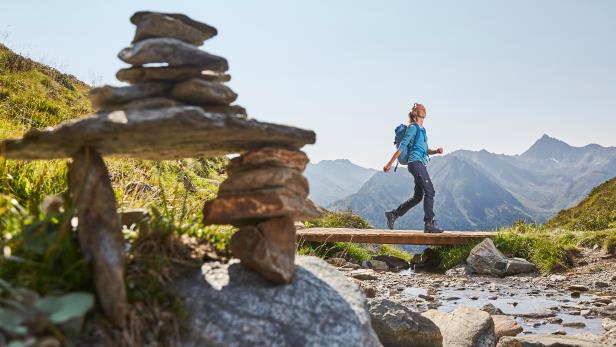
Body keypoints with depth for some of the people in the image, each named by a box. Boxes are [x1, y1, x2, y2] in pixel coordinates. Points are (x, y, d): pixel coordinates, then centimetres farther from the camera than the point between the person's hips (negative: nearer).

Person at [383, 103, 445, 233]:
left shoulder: (422, 129, 22)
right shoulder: (413, 127, -5)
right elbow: (401, 146, -9)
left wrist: (436, 151, 5)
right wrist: (390, 163, -11)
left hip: (421, 164, 9)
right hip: (415, 162, -9)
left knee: (417, 197, 10)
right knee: (429, 191, -13)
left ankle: (393, 214, 18)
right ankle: (429, 223, -12)